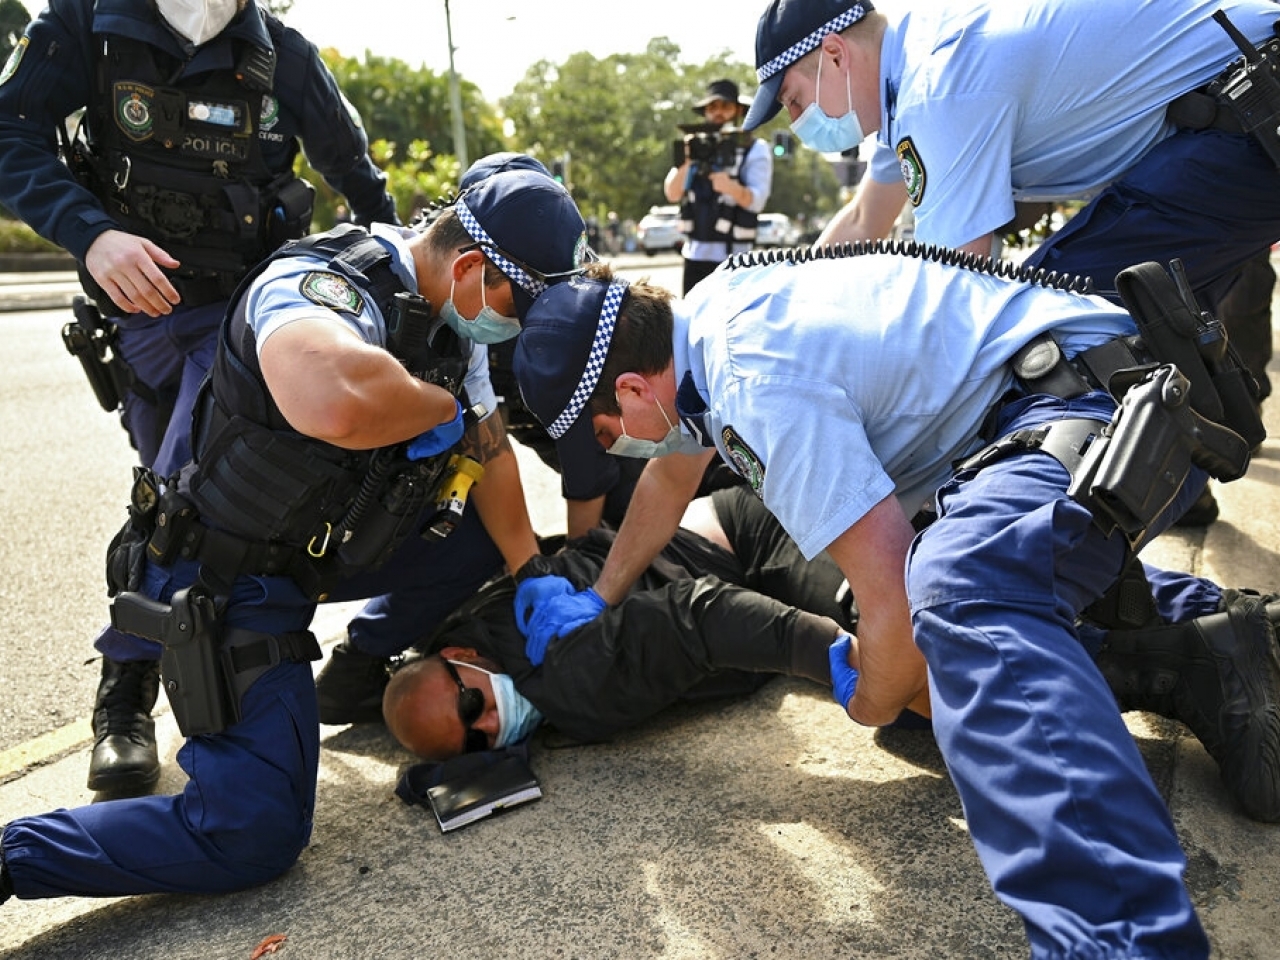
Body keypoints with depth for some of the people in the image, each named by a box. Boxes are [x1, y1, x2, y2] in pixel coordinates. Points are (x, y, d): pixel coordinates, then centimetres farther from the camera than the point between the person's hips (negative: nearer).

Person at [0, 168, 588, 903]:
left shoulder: (449, 314, -1)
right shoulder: (326, 288, -29)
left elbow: (491, 455, 8)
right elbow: (340, 403, -54)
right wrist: (442, 406, -32)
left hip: (325, 541, 9)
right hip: (226, 580, -9)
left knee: (490, 532, 7)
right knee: (255, 835, -14)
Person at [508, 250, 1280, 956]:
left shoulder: (760, 388, -27)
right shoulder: (699, 320, 5)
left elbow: (891, 593, -27)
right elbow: (671, 472, 24)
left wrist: (873, 703, -5)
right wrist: (597, 598, 25)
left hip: (1102, 404, -11)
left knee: (956, 592, -38)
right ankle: (1204, 632, 17)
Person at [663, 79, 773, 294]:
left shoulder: (755, 149, 2)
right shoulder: (698, 147, 13)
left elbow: (757, 200, -11)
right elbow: (672, 194, 3)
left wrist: (733, 188, -32)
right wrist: (685, 162, -15)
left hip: (732, 255, -4)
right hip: (695, 254, 4)